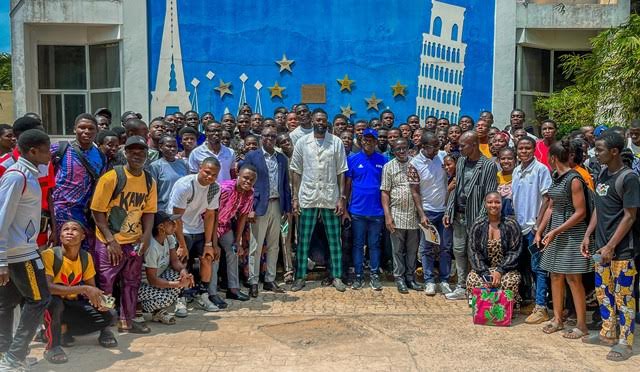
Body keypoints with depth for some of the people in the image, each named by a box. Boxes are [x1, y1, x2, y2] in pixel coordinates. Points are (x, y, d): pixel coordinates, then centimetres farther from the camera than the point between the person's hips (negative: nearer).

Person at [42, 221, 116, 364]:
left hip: (71, 304, 5)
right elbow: (47, 287, -34)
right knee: (52, 300, -40)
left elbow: (92, 287, 4)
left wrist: (99, 300, -19)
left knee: (108, 317, -11)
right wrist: (83, 289, -36)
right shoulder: (49, 254, -23)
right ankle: (52, 345, -16)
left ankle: (62, 331, 8)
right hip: (51, 304, -5)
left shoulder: (86, 257, -5)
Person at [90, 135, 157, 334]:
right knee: (104, 284, 2)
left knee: (131, 282, 16)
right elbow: (98, 211, -14)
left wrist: (146, 235, -7)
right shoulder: (111, 177, -15)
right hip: (109, 242, -5)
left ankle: (127, 320, 30)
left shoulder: (149, 181, 1)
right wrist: (110, 240, -18)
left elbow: (148, 211, 7)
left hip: (135, 241, 6)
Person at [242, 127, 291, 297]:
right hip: (260, 206, -4)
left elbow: (286, 184, 14)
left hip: (277, 206, 5)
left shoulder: (282, 159, 12)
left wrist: (287, 207, 9)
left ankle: (270, 280, 20)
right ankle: (253, 282, 7)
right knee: (255, 246, -1)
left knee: (274, 246, 10)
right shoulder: (252, 156, -1)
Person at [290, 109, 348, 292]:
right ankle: (300, 276, 16)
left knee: (334, 239, 6)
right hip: (308, 197, 0)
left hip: (330, 197, 0)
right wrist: (295, 197, -1)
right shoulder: (302, 142, 3)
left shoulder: (336, 142, 1)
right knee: (303, 240, 6)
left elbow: (341, 172, 1)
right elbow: (296, 171, 4)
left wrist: (342, 197, -5)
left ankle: (337, 276, 17)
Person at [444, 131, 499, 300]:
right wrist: (448, 212, 9)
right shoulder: (461, 162, 11)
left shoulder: (489, 166, -9)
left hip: (475, 217, -6)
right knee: (459, 251, 11)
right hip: (458, 216, 7)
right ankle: (462, 288, 23)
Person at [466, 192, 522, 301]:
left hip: (506, 268, -1)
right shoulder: (478, 226, 3)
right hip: (483, 268, 1)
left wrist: (500, 271, -17)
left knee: (509, 282, -34)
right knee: (472, 280, -31)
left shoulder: (512, 225, -1)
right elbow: (473, 252, -2)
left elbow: (514, 252, -5)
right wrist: (485, 274, -17)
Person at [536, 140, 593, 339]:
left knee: (573, 278, -3)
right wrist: (540, 231, 11)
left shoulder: (574, 179, -15)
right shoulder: (556, 178, 10)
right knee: (555, 276, 11)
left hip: (571, 233, -8)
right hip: (555, 232, 8)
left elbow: (580, 213, -17)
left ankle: (581, 325, 9)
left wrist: (556, 231, -19)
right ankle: (557, 319, 22)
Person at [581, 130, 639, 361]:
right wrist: (588, 235, 9)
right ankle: (608, 334, 29)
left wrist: (611, 246, -17)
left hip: (621, 249, -8)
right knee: (603, 291, 15)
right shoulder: (603, 174, 8)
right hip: (602, 246, 8)